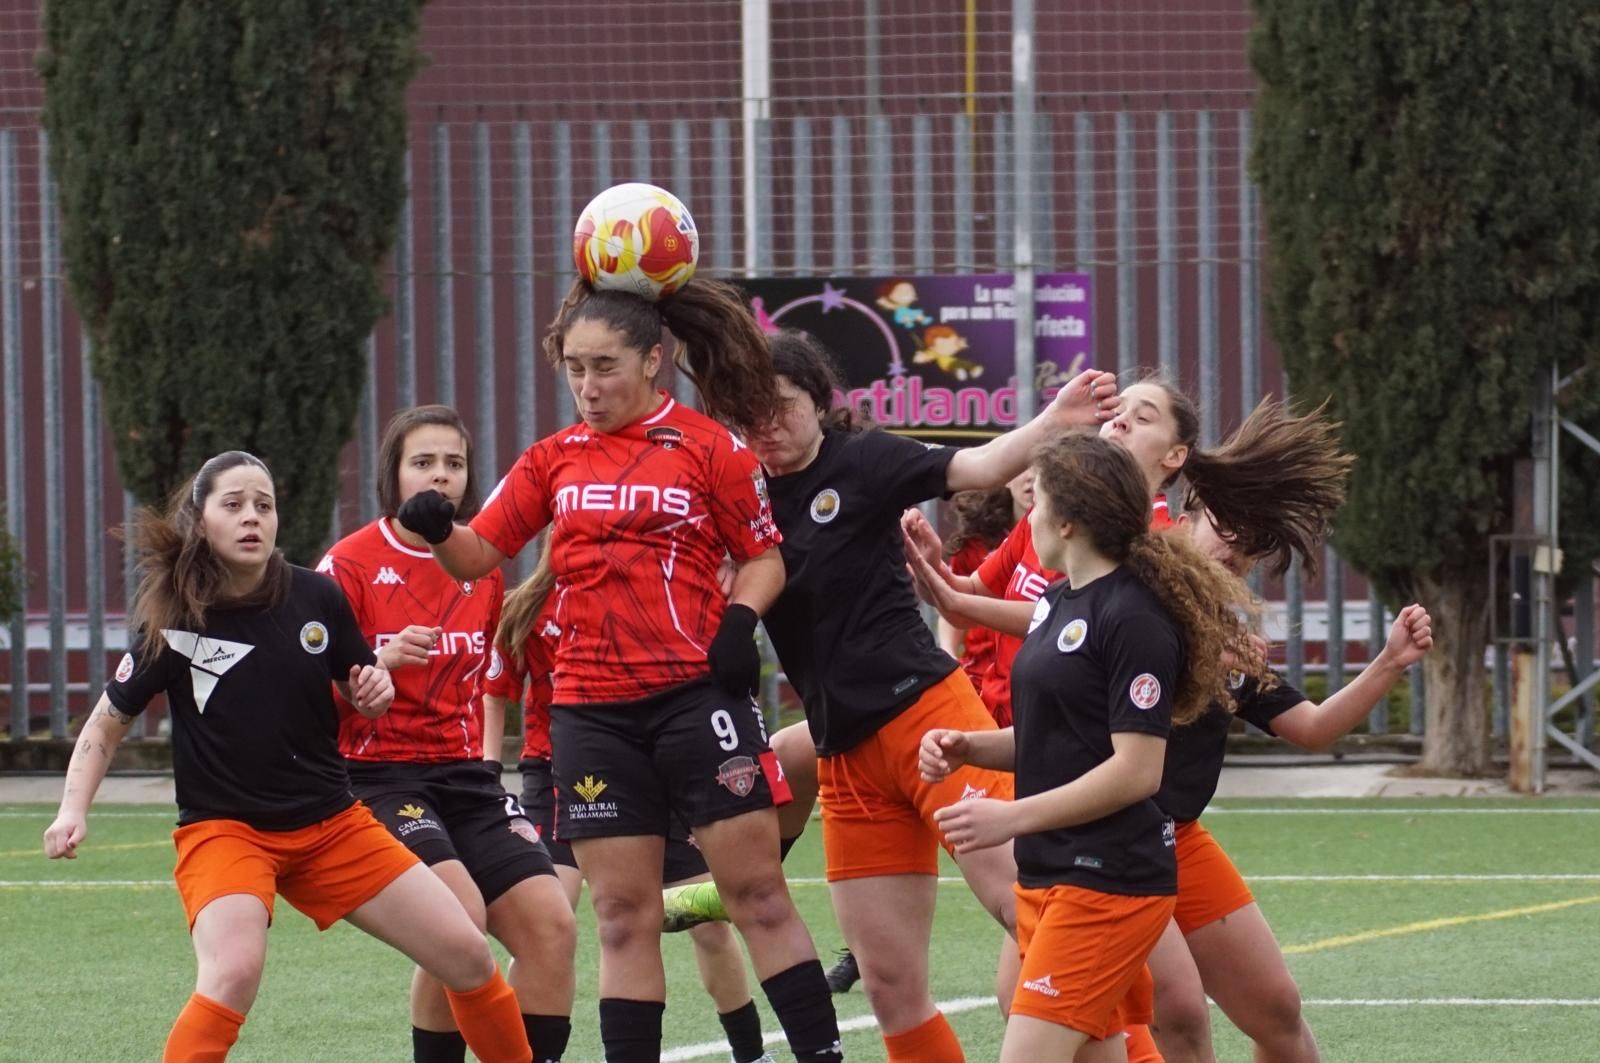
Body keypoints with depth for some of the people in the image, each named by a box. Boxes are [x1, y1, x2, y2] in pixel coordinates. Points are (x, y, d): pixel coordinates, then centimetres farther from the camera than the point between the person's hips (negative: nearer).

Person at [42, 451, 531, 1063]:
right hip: (224, 827, -4)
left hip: (331, 822, 4)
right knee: (234, 972, -33)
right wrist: (74, 810, -14)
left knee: (467, 955, 2)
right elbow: (107, 724, 0)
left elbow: (362, 701, 12)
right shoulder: (173, 622, -11)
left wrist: (375, 690, -11)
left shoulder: (316, 598, -4)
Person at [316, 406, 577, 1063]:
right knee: (461, 917, -28)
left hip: (466, 775, 6)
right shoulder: (351, 564, -5)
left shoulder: (483, 568, 12)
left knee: (551, 926, -10)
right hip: (379, 778, -6)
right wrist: (383, 661, -23)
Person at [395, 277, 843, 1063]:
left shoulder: (709, 445, -1)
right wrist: (437, 531, -13)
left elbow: (763, 556, 4)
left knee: (758, 894, -3)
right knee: (623, 916, 5)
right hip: (592, 710, 3)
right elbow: (478, 555, 8)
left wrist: (739, 620, -14)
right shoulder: (555, 458, 10)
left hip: (696, 694, -3)